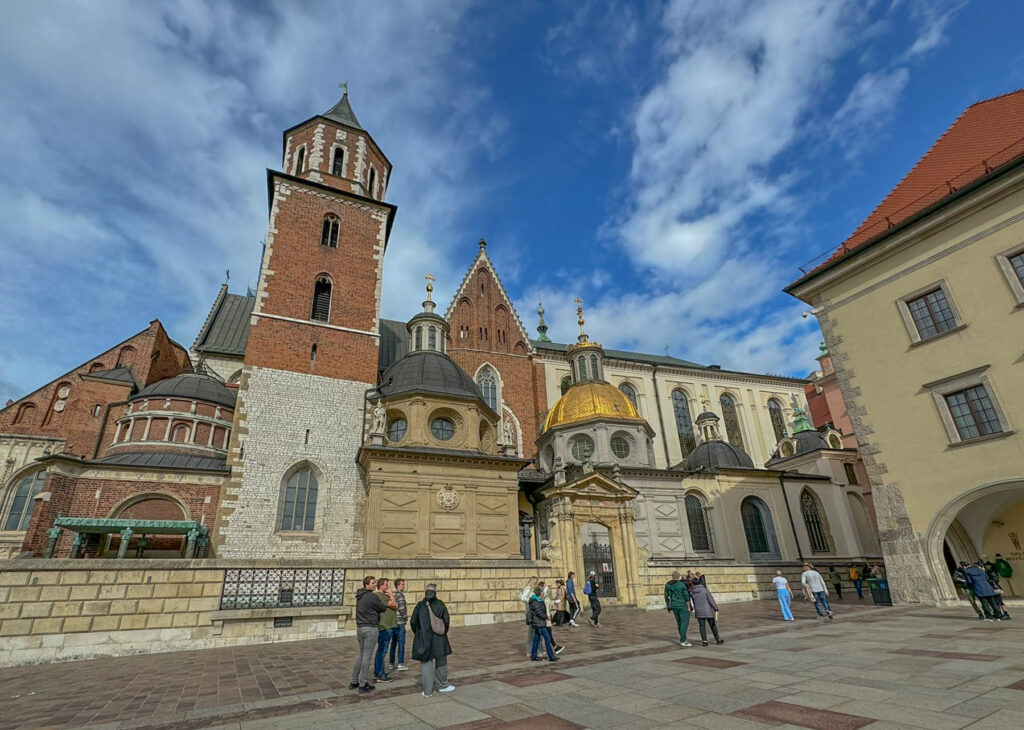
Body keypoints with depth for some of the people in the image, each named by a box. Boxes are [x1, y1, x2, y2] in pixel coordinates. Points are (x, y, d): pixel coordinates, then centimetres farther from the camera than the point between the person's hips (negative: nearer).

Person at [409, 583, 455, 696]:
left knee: (425, 663, 9)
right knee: (441, 661, 19)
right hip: (439, 639, 0)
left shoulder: (420, 605, -6)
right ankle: (442, 685, 33)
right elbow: (447, 620, -6)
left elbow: (413, 621, -7)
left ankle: (427, 690, 10)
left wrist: (417, 633, 10)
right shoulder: (440, 604, -7)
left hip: (423, 639, 0)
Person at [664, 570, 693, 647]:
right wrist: (689, 607, -7)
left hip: (674, 606, 6)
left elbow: (666, 596, 7)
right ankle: (683, 641, -1)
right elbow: (686, 597, -15)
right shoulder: (682, 584, -16)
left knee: (679, 623, 17)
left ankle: (683, 639, 22)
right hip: (683, 606, -6)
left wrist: (668, 607, 16)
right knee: (685, 623, 0)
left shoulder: (667, 585, 1)